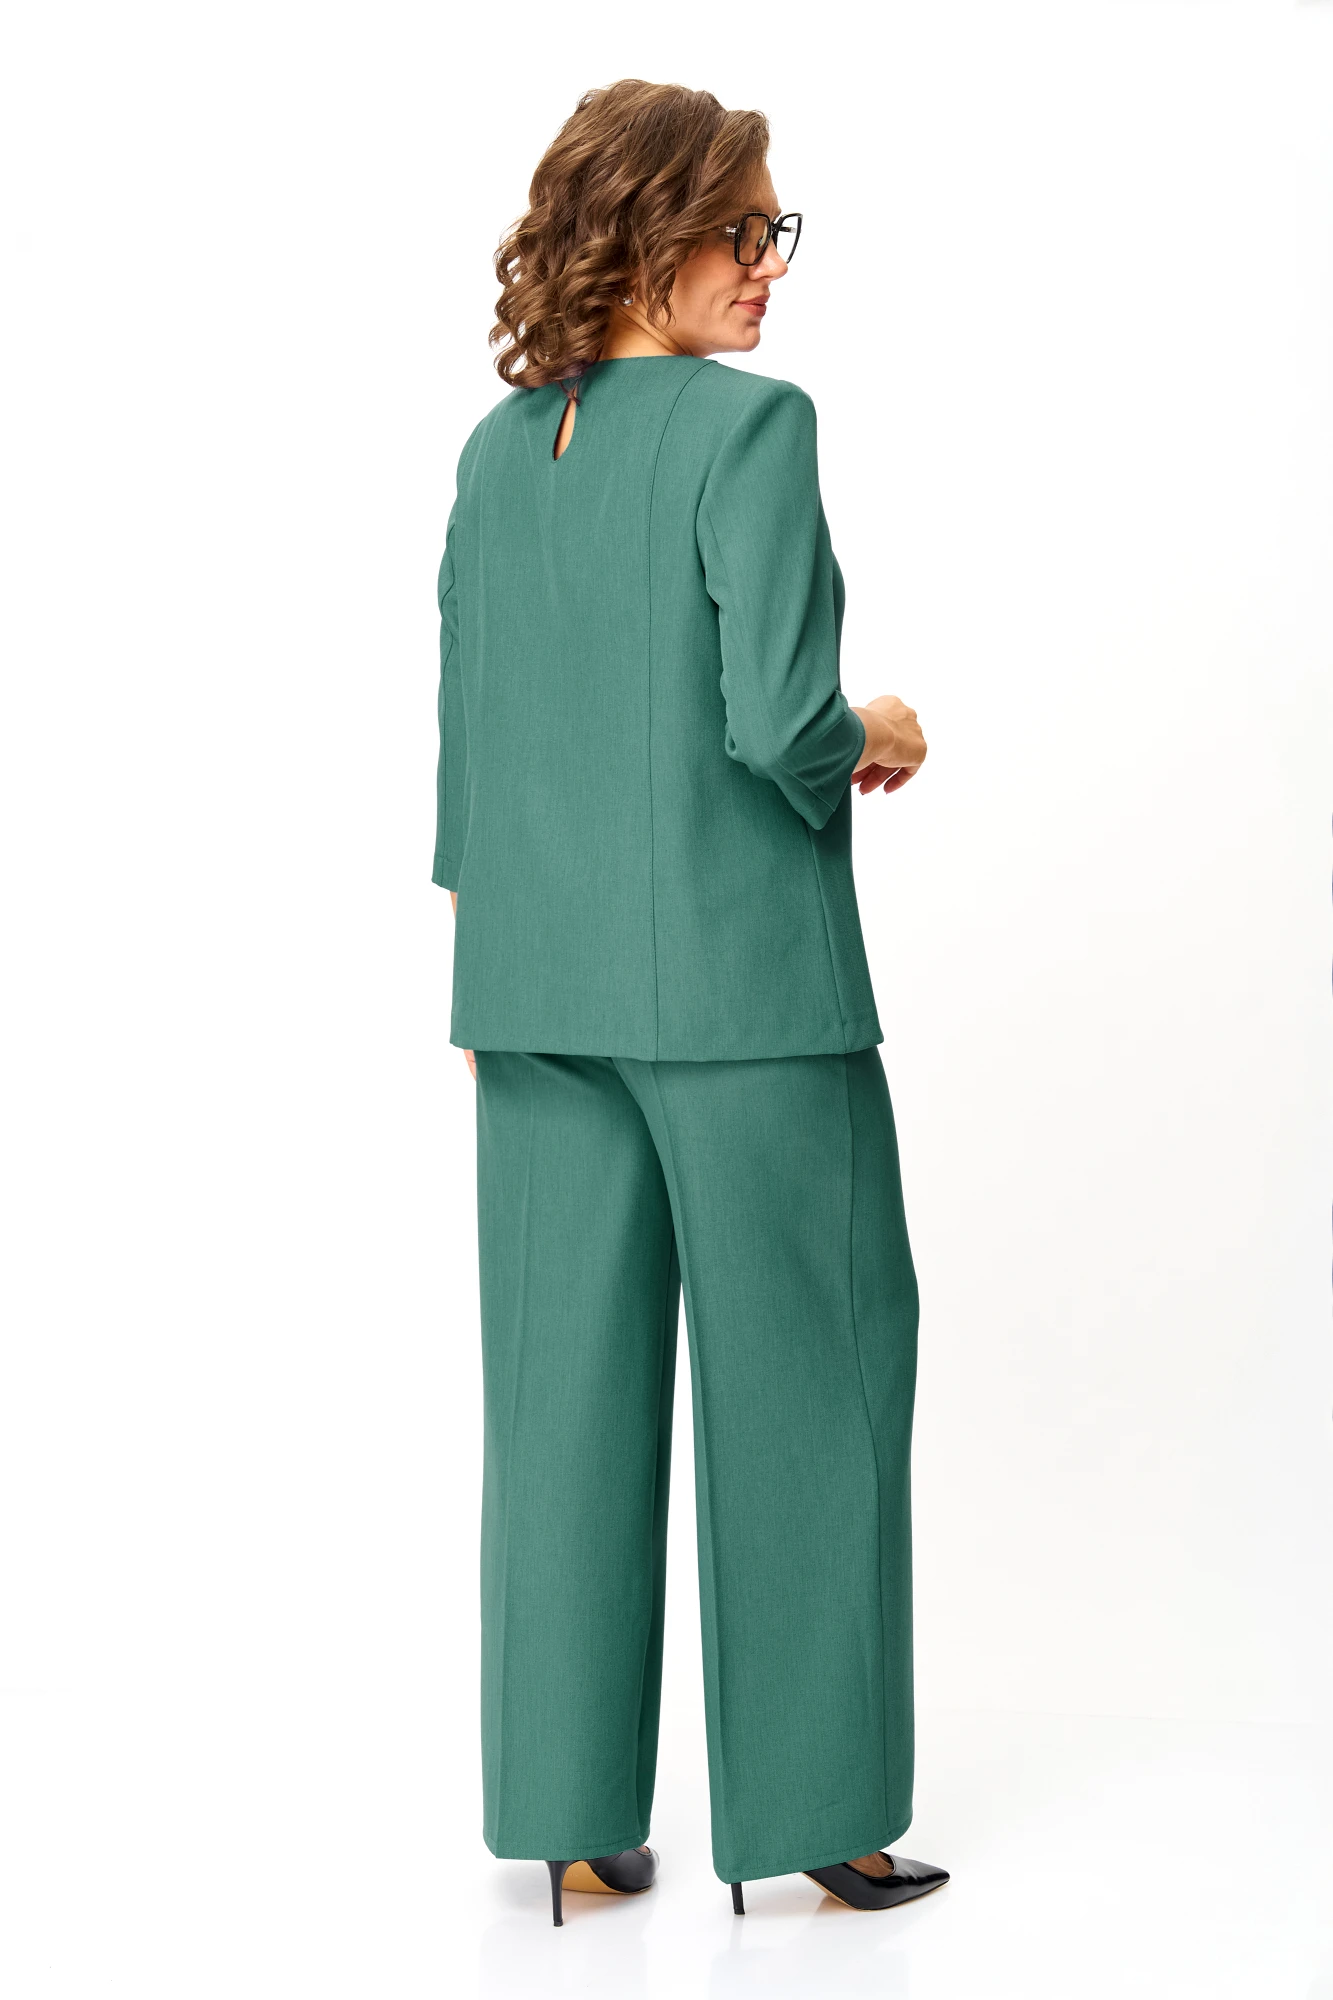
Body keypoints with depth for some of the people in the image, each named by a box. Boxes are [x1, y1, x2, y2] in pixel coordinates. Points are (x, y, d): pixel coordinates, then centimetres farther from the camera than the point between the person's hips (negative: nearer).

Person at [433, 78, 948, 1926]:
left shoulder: (500, 450, 8)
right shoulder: (754, 426, -12)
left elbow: (465, 730, 12)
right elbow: (778, 724, -19)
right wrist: (874, 741, 2)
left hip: (541, 987, 6)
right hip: (745, 980, -6)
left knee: (566, 1390, 10)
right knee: (801, 1379, 6)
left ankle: (573, 1824, 18)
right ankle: (807, 1813, 15)